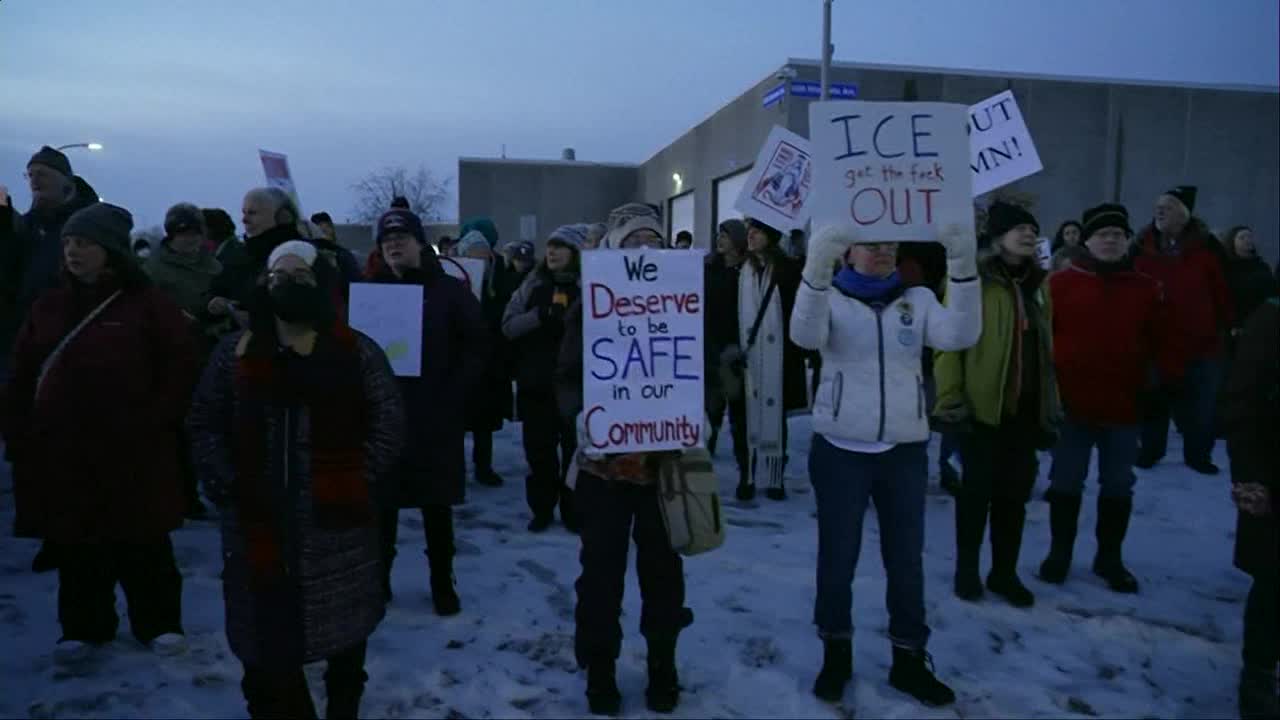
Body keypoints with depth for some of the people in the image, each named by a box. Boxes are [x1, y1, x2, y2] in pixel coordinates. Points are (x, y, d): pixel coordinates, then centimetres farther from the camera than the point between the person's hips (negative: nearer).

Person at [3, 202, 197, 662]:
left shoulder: (147, 304, -5)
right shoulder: (49, 306, 9)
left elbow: (181, 367, -7)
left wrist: (153, 423, -12)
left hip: (133, 453, -4)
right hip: (64, 453, 4)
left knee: (143, 545, 7)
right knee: (77, 548, 13)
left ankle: (157, 622, 22)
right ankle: (84, 626, 29)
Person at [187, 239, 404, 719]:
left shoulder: (357, 351, 0)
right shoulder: (235, 352, 5)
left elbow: (389, 422, -1)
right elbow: (204, 423, 7)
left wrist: (360, 482, -8)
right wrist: (226, 488, -3)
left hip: (337, 521, -1)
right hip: (258, 523, 1)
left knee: (345, 630, 15)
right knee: (266, 639, 5)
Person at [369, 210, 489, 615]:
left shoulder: (450, 290, 1)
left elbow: (477, 346, -3)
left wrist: (455, 399, -10)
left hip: (436, 419, -2)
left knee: (437, 507, 7)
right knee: (381, 503, 8)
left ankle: (443, 583, 19)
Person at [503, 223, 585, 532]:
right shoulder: (533, 284, 6)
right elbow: (508, 326, -1)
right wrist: (539, 315, -15)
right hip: (536, 381, 2)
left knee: (574, 448, 7)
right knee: (538, 449, 9)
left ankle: (573, 510, 22)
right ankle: (542, 508, 24)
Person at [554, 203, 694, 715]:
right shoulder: (589, 308, -1)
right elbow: (568, 377, -4)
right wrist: (580, 414, -24)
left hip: (664, 458, 2)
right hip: (604, 460, -1)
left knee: (662, 567, 13)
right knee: (602, 569, 8)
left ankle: (663, 666, 31)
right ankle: (600, 670, 25)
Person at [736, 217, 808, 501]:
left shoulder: (788, 270, -3)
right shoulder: (743, 271, 6)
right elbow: (736, 314, 6)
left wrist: (796, 352, -8)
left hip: (777, 357, -2)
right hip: (749, 356, 2)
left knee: (775, 416, 5)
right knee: (750, 415, 2)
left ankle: (774, 478, 13)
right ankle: (749, 476, 9)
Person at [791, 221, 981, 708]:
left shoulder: (918, 300, 5)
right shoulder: (831, 298, -2)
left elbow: (960, 335, -13)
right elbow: (805, 335, -24)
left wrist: (964, 268, -25)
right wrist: (816, 268, -39)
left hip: (905, 450, 2)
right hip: (840, 449, -2)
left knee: (906, 557, 12)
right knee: (838, 556, 9)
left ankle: (909, 659, 28)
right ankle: (836, 653, 28)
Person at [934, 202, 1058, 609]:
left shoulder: (1038, 285, 12)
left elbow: (1046, 349, 16)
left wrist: (1051, 406, 14)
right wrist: (951, 399, -16)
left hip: (1026, 409, 6)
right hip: (982, 407, -6)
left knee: (1015, 494, 12)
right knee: (977, 491, 5)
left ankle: (1004, 572, 26)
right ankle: (967, 569, 21)